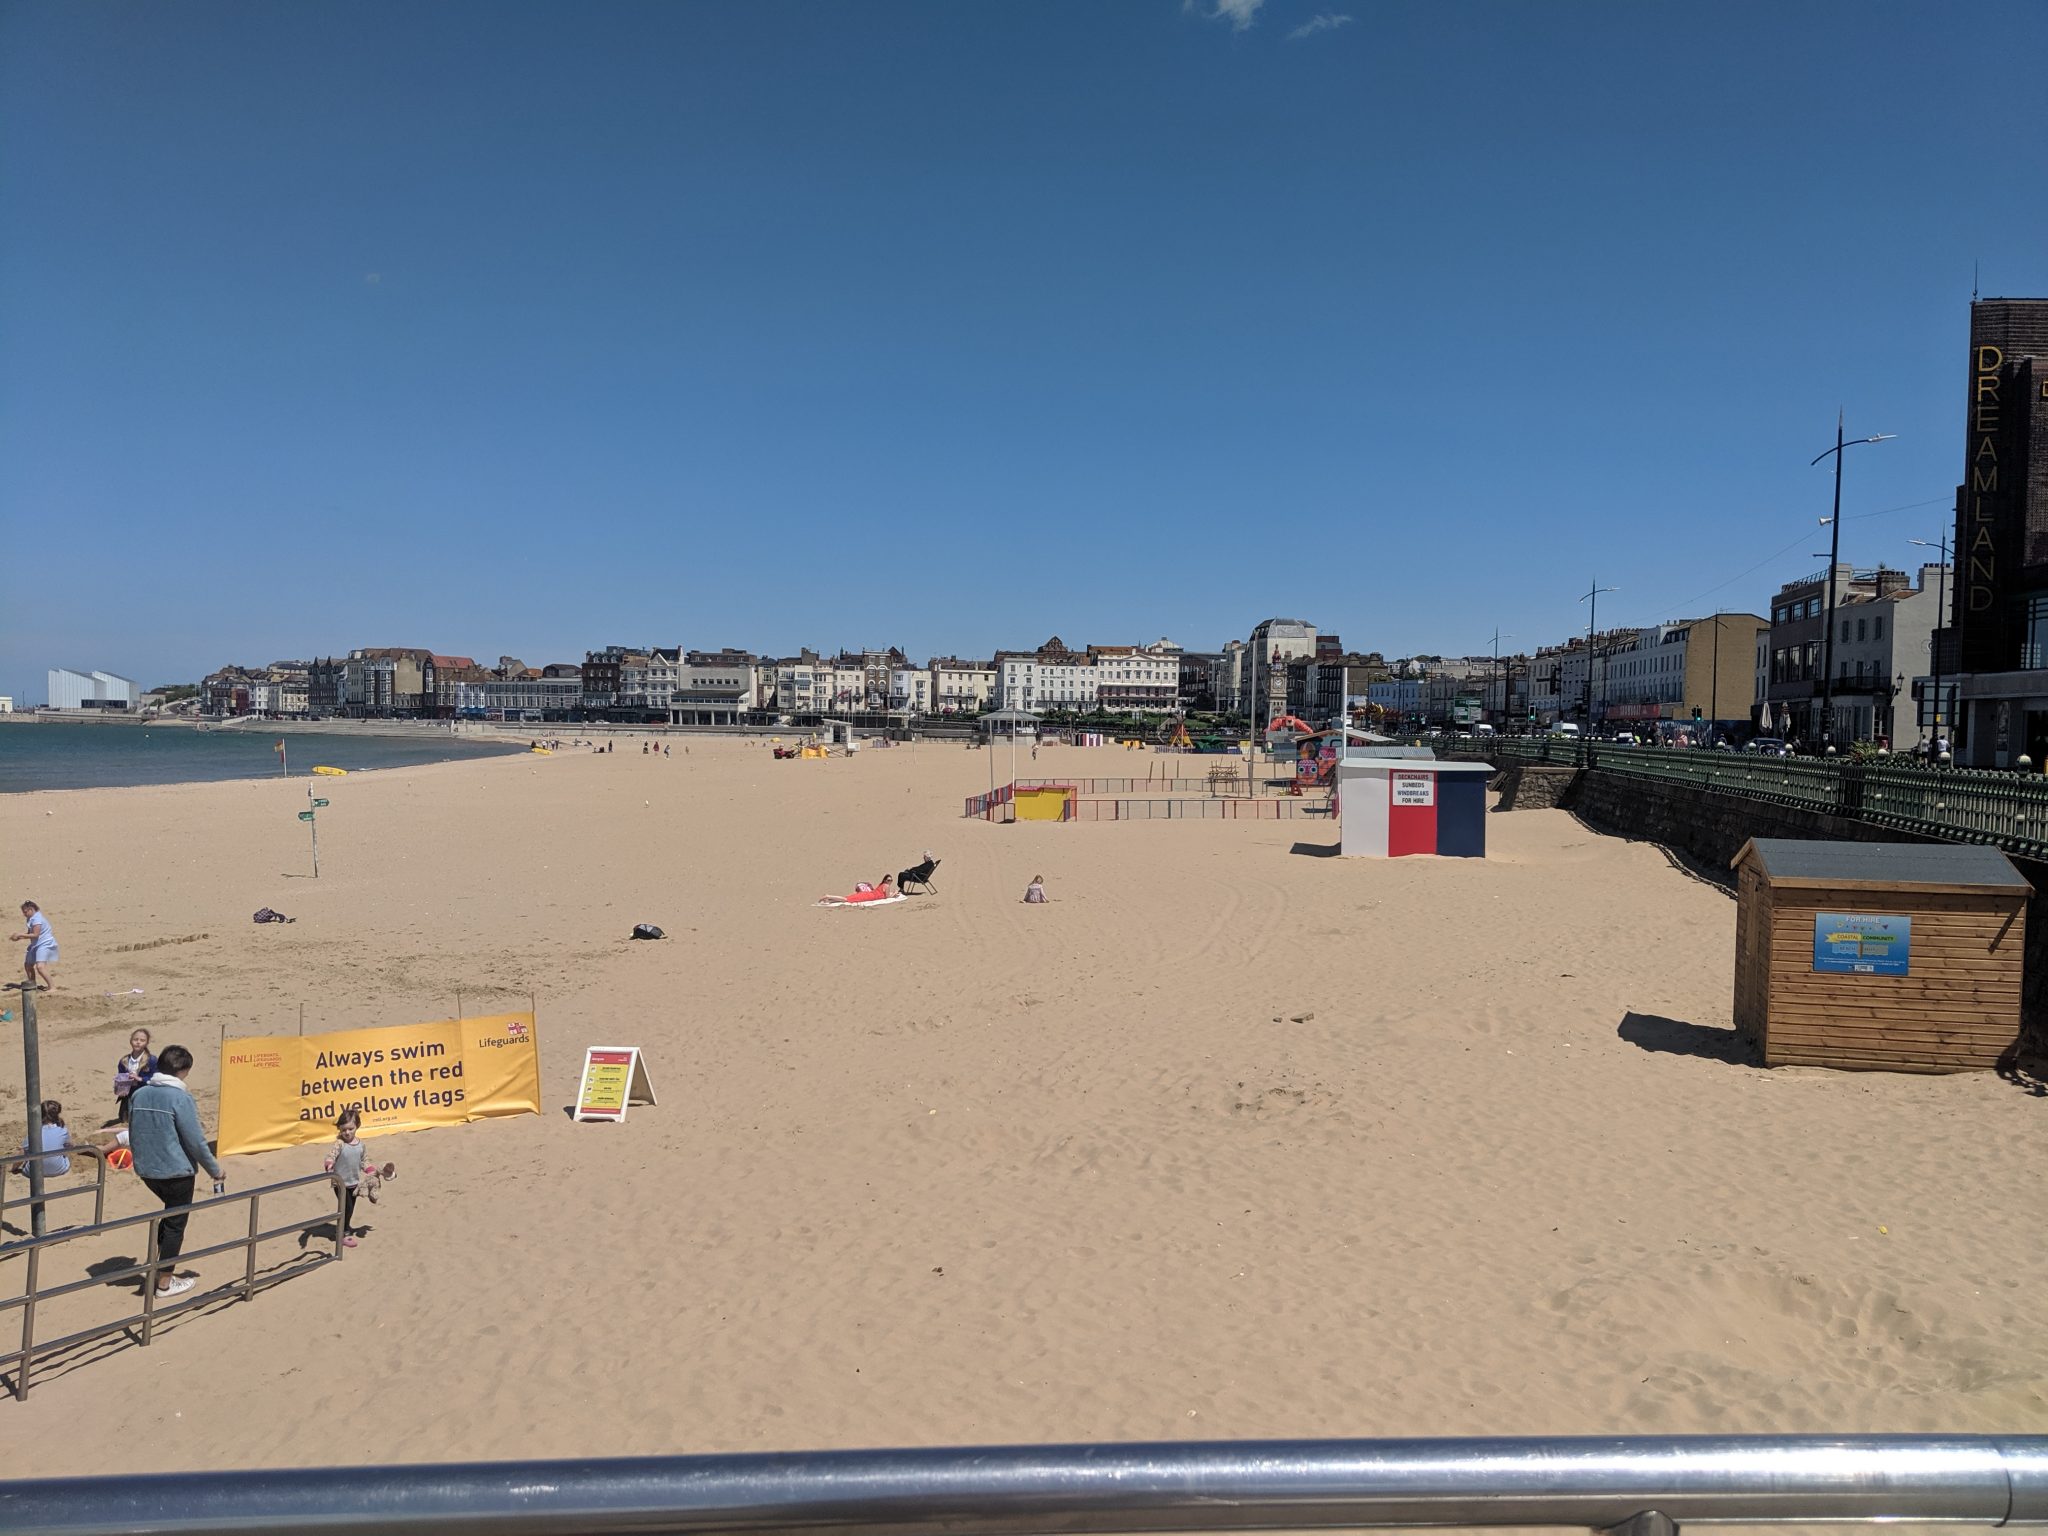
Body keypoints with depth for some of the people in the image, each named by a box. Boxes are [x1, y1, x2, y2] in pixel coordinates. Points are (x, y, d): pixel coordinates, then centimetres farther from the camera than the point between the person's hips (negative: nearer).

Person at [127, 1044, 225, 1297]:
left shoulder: (138, 1095, 3)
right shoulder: (181, 1098, -18)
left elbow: (133, 1136, 13)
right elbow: (196, 1141, -15)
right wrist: (215, 1171, -3)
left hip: (146, 1170, 7)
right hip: (176, 1171, -7)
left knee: (172, 1212, 27)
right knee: (176, 1223, 8)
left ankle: (152, 1268, 29)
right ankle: (164, 1282, 15)